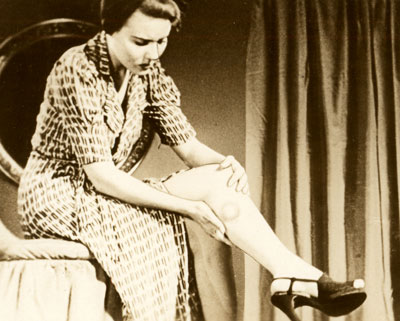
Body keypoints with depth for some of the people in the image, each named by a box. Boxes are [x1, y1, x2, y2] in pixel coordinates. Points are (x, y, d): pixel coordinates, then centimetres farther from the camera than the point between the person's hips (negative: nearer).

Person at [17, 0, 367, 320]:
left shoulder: (149, 74, 0)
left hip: (103, 197, 6)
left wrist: (227, 164, -23)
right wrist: (187, 207, -28)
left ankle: (295, 276, -24)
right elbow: (101, 175, -25)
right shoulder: (77, 70, -21)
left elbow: (189, 147, 0)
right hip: (56, 195, -6)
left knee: (218, 180, -17)